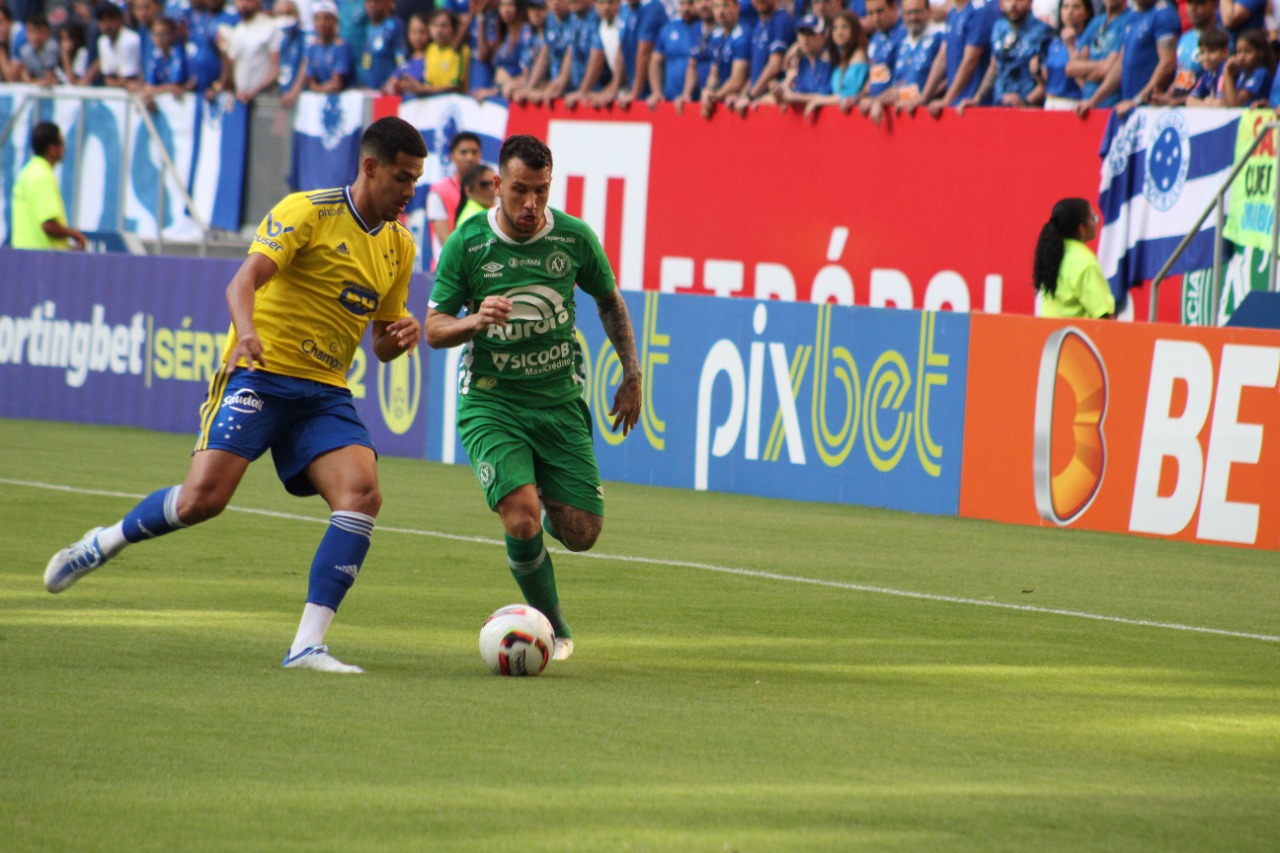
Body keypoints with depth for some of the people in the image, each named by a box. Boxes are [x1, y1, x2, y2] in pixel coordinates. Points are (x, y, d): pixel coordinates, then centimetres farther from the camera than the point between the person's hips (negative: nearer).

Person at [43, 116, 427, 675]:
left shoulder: (399, 245, 14)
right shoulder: (308, 211, -6)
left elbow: (381, 344, 23)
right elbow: (244, 280, -16)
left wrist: (400, 337, -1)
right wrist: (246, 334, -36)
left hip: (324, 393, 6)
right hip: (259, 376, -5)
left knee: (362, 493, -19)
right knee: (204, 497, -19)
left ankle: (307, 646, -19)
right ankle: (104, 544, 12)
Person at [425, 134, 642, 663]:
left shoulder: (575, 238, -4)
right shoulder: (466, 244, -9)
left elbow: (610, 301, 15)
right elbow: (434, 330, -4)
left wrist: (632, 376, 15)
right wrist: (475, 321, -26)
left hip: (560, 400, 2)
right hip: (490, 401, -2)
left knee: (582, 533, -3)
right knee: (523, 519, -22)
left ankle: (549, 498, 35)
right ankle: (551, 627, 1)